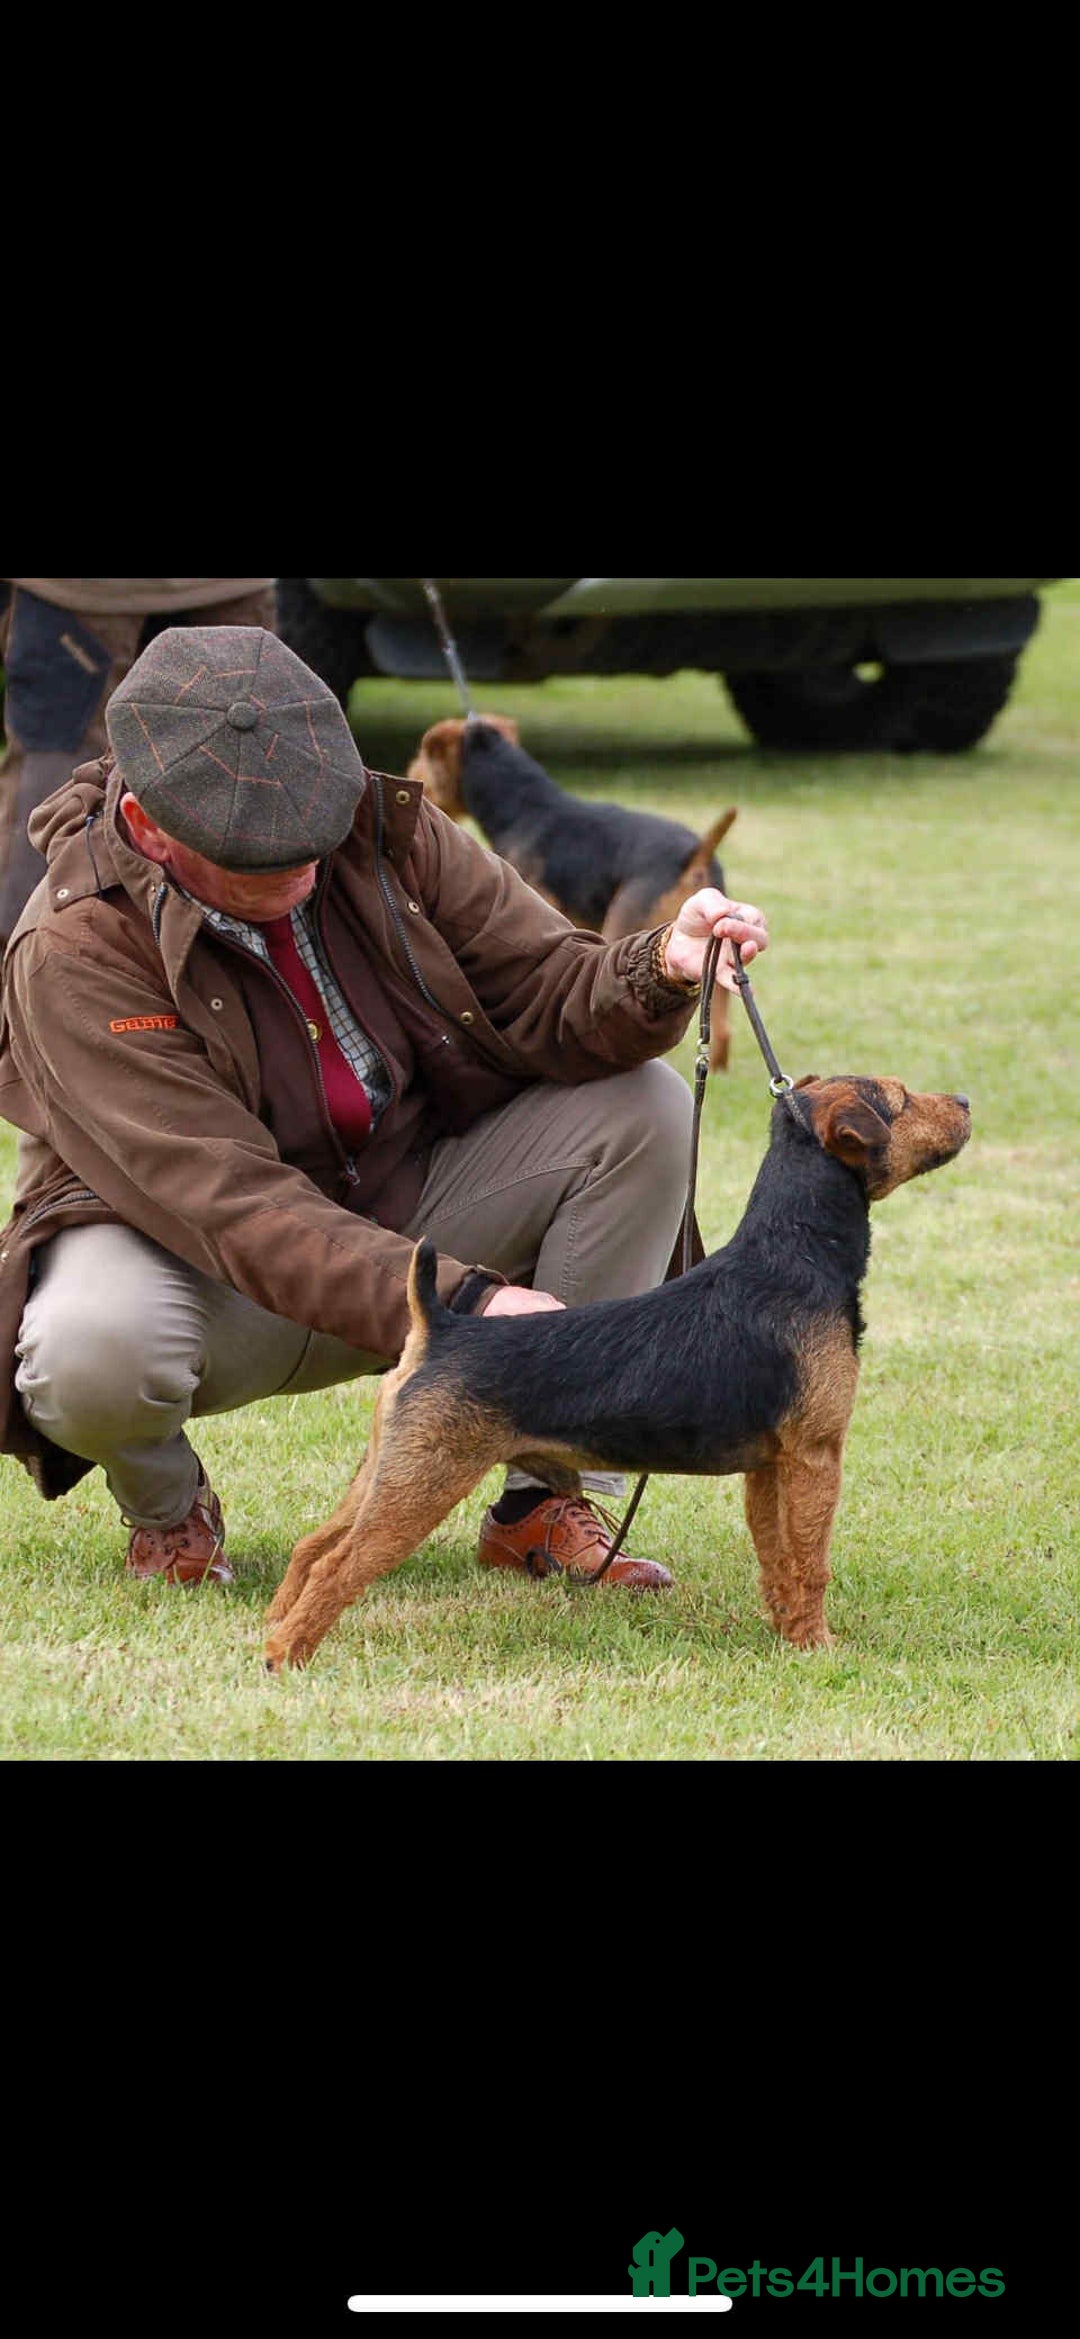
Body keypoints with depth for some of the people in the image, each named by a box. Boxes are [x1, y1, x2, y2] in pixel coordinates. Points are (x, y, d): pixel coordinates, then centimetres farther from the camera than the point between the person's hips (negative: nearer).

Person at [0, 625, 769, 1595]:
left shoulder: (386, 834, -9)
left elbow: (549, 997, -6)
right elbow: (232, 1204, -32)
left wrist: (660, 972, -31)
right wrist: (464, 1302, -41)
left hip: (410, 1208, 5)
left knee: (645, 1107, -14)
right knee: (90, 1348, -40)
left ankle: (546, 1497, -6)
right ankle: (165, 1503, 0)